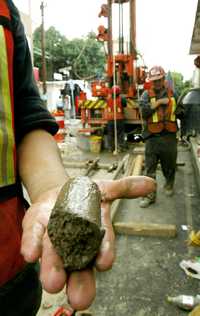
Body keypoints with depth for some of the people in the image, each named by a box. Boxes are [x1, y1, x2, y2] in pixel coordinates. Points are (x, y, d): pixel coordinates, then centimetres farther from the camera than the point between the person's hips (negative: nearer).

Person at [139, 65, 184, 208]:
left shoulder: (173, 94, 9)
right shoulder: (146, 94, 3)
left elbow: (181, 113, 17)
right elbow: (144, 111, -14)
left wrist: (180, 111, -4)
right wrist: (159, 102, -14)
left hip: (170, 136, 2)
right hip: (152, 137, -2)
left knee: (169, 165, 16)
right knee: (150, 169, 0)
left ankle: (169, 185, 41)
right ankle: (150, 195, 8)